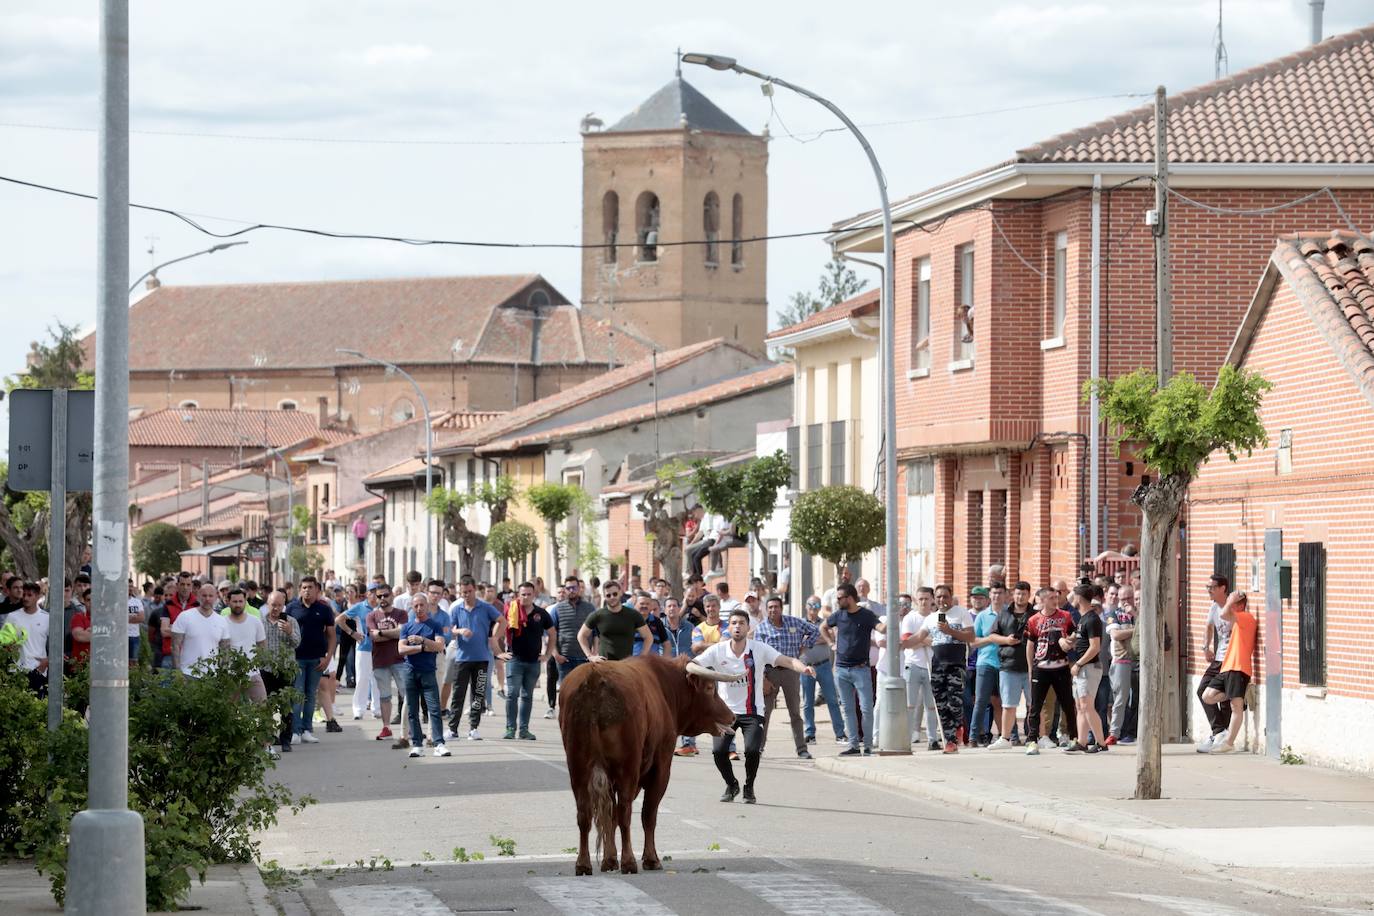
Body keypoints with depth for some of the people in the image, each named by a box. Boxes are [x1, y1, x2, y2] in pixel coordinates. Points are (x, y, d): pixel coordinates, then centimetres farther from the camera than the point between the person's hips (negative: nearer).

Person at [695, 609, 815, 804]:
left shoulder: (759, 649, -7)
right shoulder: (718, 651, -5)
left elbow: (787, 661, -14)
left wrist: (803, 668, -34)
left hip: (752, 712, -1)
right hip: (726, 711, 1)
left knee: (752, 750, -20)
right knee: (718, 751, -15)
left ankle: (749, 788, 10)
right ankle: (731, 785, 17)